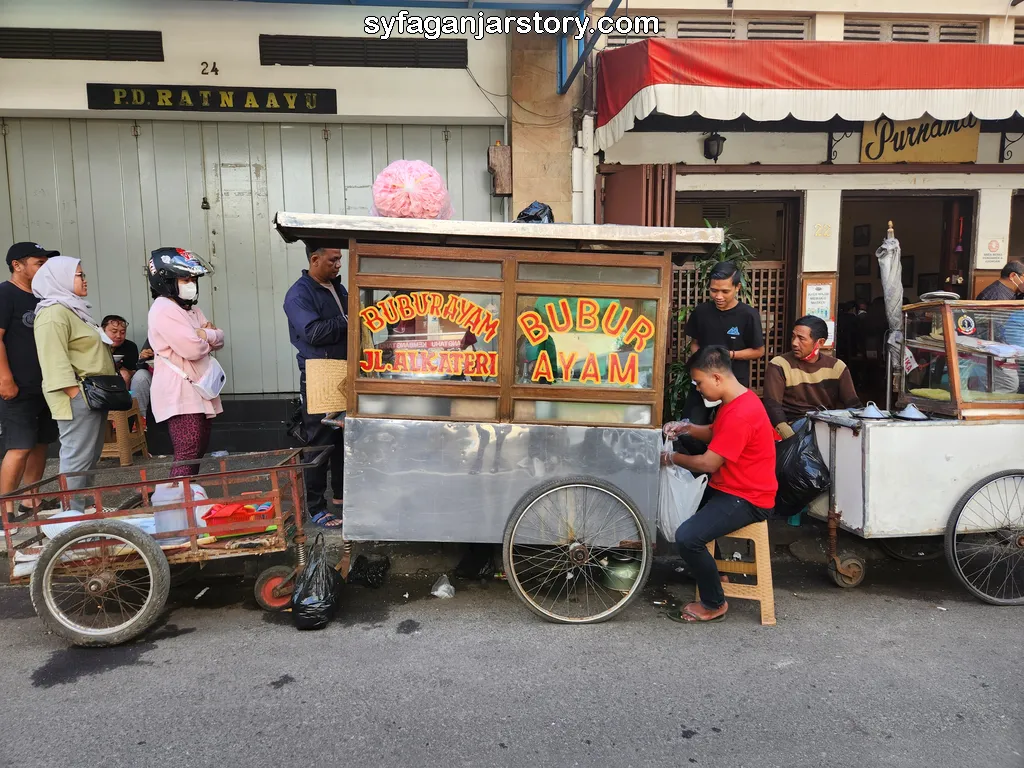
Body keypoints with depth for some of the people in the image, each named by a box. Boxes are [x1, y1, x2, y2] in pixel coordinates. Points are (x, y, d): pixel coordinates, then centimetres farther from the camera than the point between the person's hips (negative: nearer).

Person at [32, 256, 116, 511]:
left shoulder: (75, 310, 22)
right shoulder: (54, 313, -11)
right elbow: (54, 359, -21)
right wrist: (76, 394, -24)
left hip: (94, 395, 10)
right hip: (78, 397, -10)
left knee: (90, 458, 14)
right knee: (77, 459, -8)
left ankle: (85, 508, 22)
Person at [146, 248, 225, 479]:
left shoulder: (192, 310, 18)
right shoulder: (163, 309, -13)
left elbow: (220, 340, 11)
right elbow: (193, 349, -22)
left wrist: (205, 334, -11)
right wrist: (207, 337, 0)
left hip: (199, 392, 10)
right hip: (179, 394, -10)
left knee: (197, 453, 13)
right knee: (186, 456, -13)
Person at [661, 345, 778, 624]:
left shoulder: (740, 414, -28)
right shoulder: (736, 400, 5)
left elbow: (708, 464, -25)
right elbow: (716, 434, 21)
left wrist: (671, 457, -9)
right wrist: (689, 429, 2)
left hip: (747, 499, -11)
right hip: (728, 488, 11)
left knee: (687, 537, -26)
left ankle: (714, 604, -3)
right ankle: (710, 569, 39)